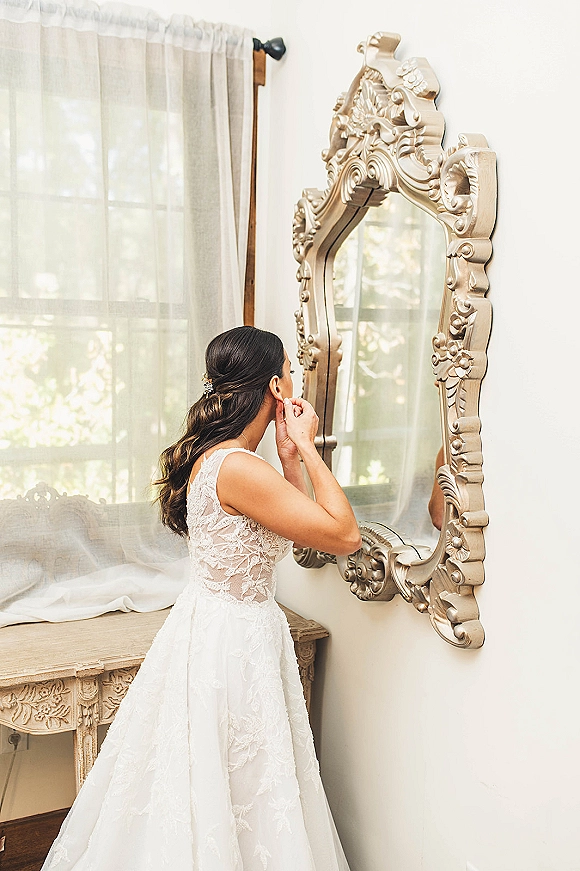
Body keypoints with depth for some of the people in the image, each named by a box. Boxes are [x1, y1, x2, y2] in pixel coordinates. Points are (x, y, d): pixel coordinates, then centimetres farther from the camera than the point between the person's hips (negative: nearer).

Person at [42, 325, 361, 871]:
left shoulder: (212, 456, 4)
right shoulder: (239, 468, -26)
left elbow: (299, 529, 11)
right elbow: (345, 535, -23)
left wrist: (289, 455, 2)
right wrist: (306, 448, -16)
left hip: (212, 624, 9)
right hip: (232, 641, -9)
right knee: (230, 795, 11)